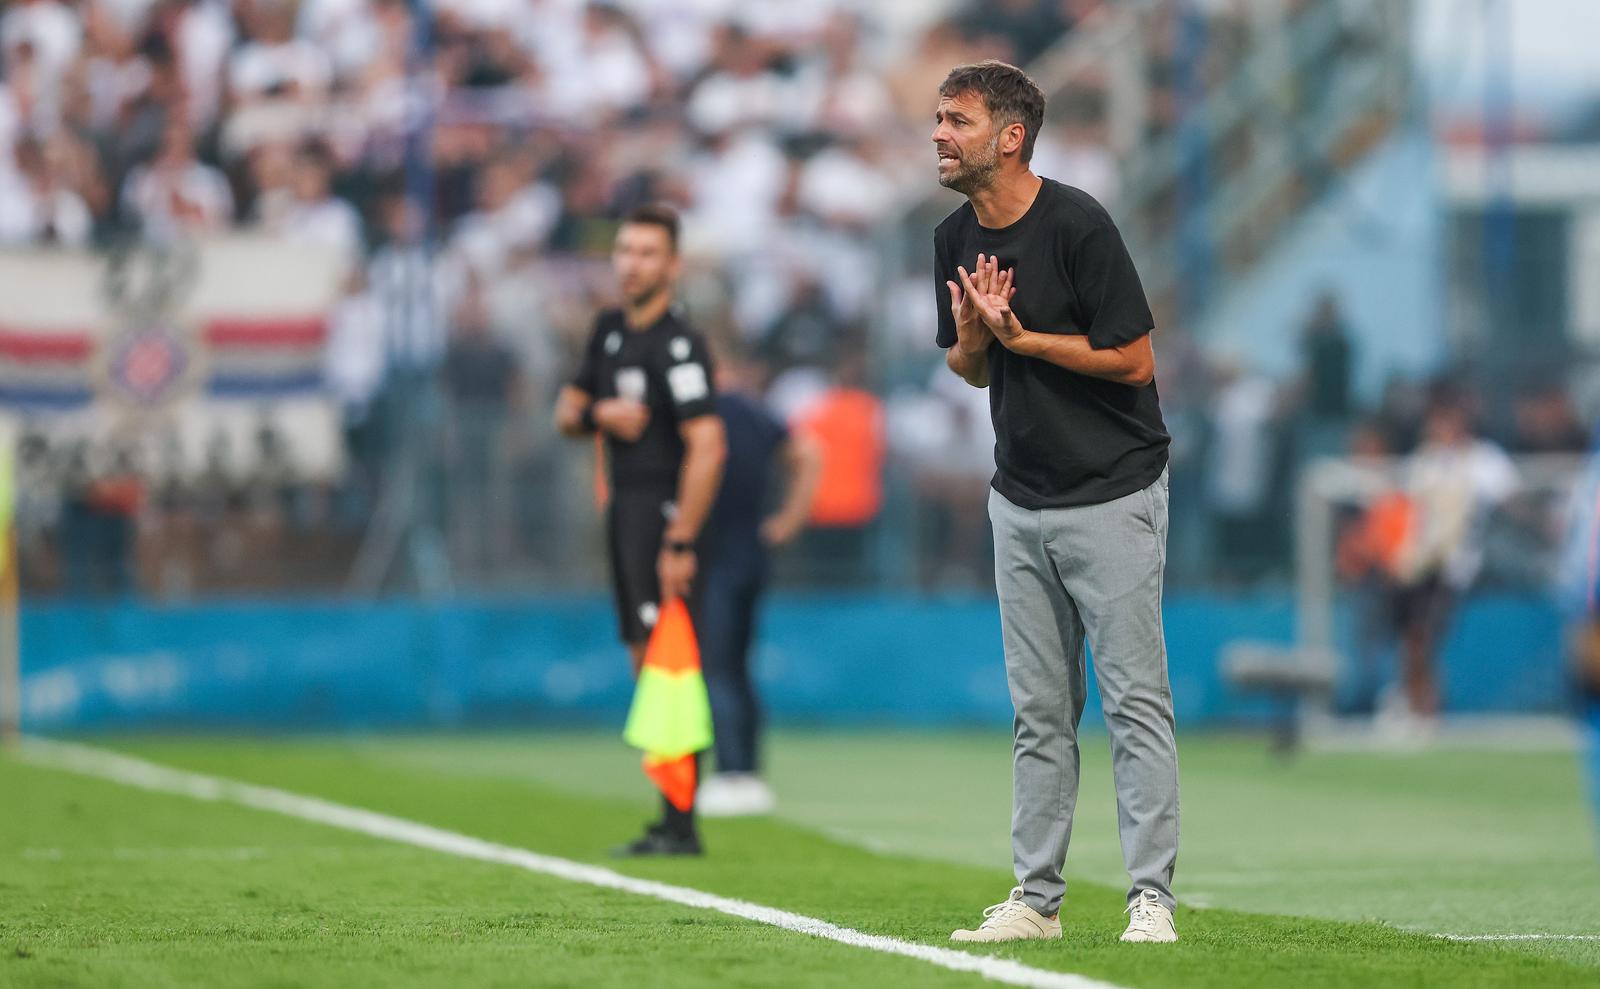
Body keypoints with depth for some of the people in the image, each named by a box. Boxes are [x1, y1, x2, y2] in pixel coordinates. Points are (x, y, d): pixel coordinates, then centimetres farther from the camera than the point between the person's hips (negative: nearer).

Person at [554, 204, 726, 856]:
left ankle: (680, 825, -14)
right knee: (646, 665, 10)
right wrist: (599, 413, -5)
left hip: (665, 509, -9)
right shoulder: (611, 331, 14)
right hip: (625, 510, 9)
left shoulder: (677, 345, -14)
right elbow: (565, 414, 20)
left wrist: (680, 542, -24)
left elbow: (707, 447, -21)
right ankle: (672, 821, 14)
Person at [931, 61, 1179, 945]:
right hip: (1020, 500, 7)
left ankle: (1151, 897, -5)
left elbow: (1134, 361, -16)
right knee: (1038, 711, 10)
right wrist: (973, 332, -7)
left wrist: (1022, 337, -16)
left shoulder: (1077, 225, -16)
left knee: (1135, 700, -6)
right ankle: (1036, 897, 13)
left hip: (1111, 496, -7)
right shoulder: (955, 239, 6)